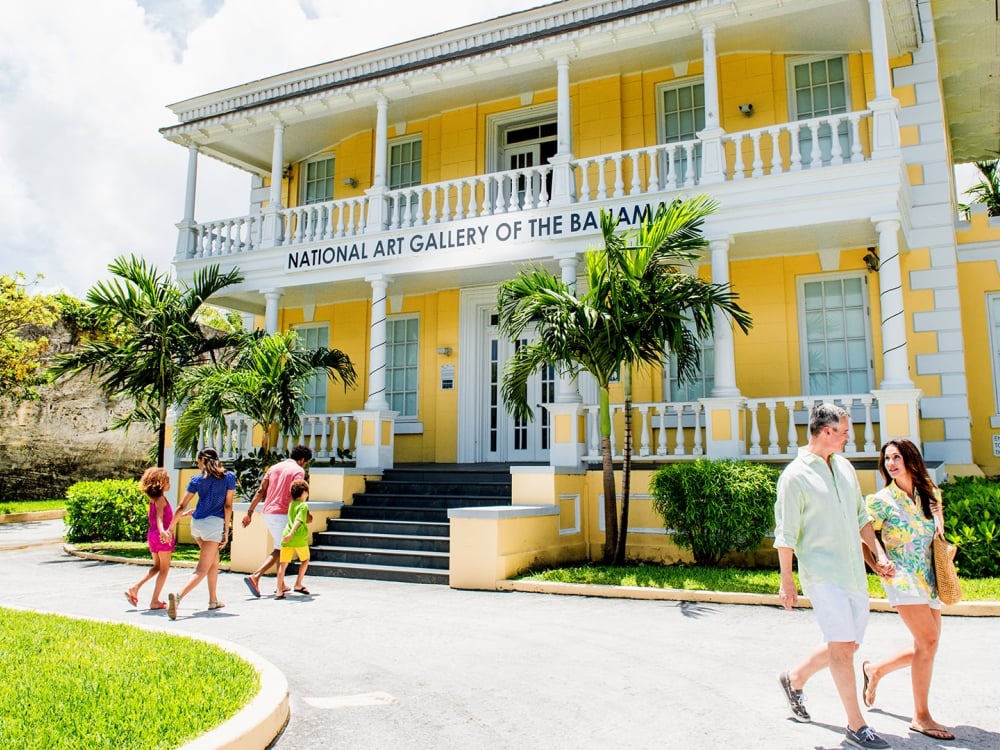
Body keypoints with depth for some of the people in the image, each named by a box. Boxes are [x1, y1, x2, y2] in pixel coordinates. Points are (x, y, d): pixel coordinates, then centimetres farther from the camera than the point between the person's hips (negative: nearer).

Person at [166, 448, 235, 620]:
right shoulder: (229, 477, 1)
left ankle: (213, 600, 28)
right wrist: (226, 532, -1)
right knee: (202, 569, -4)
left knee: (214, 561, 22)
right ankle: (178, 597, -27)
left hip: (197, 523, 4)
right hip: (214, 523, -4)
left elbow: (182, 506, 2)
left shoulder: (197, 479, 5)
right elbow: (228, 506, -3)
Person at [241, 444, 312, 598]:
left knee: (280, 548, 18)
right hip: (282, 514, -8)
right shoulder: (299, 471, -5)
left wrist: (249, 512, 11)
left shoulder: (274, 467, 15)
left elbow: (260, 491, 11)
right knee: (279, 550, -1)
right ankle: (255, 576, -17)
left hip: (268, 513, 8)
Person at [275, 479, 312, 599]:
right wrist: (291, 534, -28)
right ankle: (298, 585, 14)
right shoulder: (304, 505, -3)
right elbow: (298, 520, -18)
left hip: (286, 537, 5)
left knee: (283, 563, 4)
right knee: (305, 560, 16)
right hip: (299, 538, -5)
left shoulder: (291, 504, 18)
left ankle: (279, 591, 1)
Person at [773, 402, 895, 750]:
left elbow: (861, 515, 21)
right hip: (822, 572, -7)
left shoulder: (845, 467, 11)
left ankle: (794, 678, 34)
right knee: (842, 645, -7)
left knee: (847, 645, 13)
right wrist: (786, 580, -10)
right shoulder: (795, 476, -11)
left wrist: (879, 553, 12)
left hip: (855, 572, 8)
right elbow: (786, 534, -10)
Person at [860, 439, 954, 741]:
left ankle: (874, 670, 32)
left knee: (925, 647, 8)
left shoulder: (929, 494, 6)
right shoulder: (882, 500, -8)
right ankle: (921, 717, -1)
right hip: (902, 580, -6)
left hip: (929, 581, 6)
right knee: (928, 641, -14)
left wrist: (939, 523, 8)